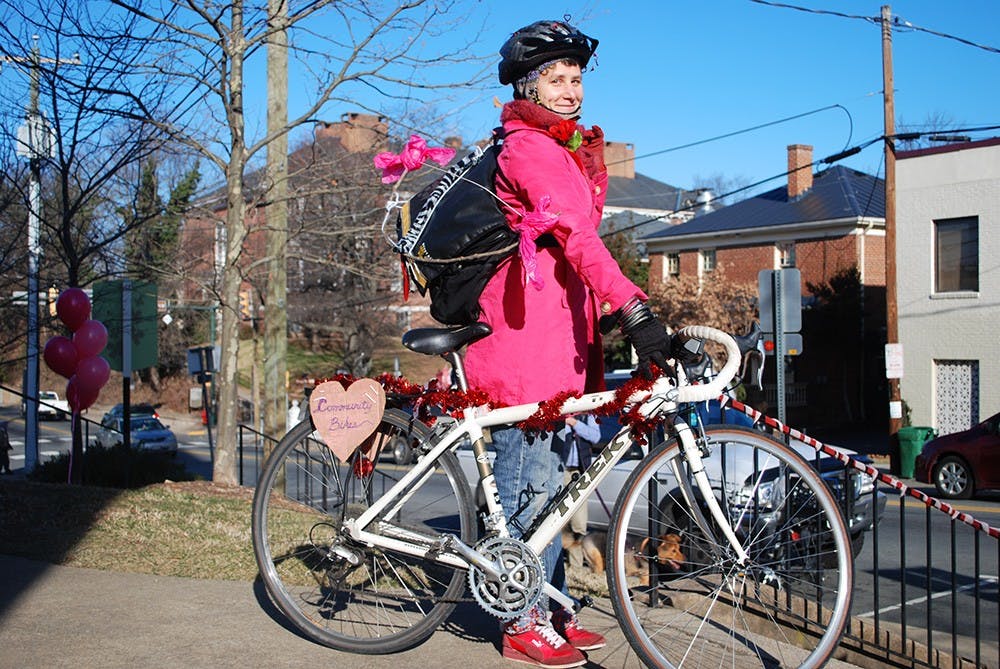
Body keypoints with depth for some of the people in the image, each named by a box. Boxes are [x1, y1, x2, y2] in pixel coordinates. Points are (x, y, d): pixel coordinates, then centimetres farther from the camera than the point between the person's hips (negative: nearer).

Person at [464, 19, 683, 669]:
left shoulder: (572, 150, 21)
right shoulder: (528, 148, -12)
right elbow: (577, 237, -25)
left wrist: (606, 313, 20)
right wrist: (634, 309, -34)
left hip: (561, 331, 10)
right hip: (527, 329, -10)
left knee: (550, 479, 14)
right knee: (530, 480, -3)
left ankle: (553, 610, 24)